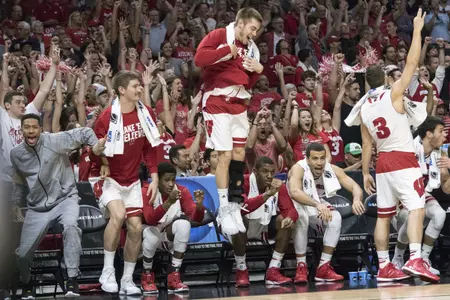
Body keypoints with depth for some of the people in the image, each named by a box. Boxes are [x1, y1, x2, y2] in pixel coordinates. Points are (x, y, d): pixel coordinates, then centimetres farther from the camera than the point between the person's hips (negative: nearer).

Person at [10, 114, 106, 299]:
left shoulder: (55, 141, -13)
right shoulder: (16, 154, 0)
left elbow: (84, 132, -5)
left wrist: (95, 145, -23)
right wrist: (15, 205, 20)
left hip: (65, 198, -4)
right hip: (38, 207, 4)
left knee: (71, 226, -37)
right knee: (23, 253, 1)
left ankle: (72, 280, -29)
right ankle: (27, 283, 37)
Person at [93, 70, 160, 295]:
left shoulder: (145, 114, -2)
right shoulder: (108, 117, -18)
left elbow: (149, 147, 7)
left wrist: (154, 176, 1)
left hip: (132, 180, 5)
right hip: (109, 178, -5)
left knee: (136, 227, 1)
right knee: (118, 214, -29)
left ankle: (127, 280, 15)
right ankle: (107, 272, -16)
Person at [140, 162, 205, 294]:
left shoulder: (182, 191, -10)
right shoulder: (147, 192, -20)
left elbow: (197, 218, -19)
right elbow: (150, 220, -35)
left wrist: (199, 204, -41)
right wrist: (169, 202, -48)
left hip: (171, 236, 3)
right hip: (151, 233, -3)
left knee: (184, 222, -28)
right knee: (152, 234, -37)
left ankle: (174, 277, -22)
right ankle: (147, 275, -9)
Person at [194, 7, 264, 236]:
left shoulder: (251, 48, 13)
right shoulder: (219, 36, -8)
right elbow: (199, 58, -24)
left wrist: (258, 70, -2)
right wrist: (228, 51, -16)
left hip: (239, 104, 7)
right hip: (217, 103, -7)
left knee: (239, 153, 6)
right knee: (225, 156, -8)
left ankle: (235, 206, 12)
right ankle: (224, 211, -2)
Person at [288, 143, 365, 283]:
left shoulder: (332, 170, -13)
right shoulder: (298, 169, -28)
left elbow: (355, 187, -18)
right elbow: (294, 192, -47)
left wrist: (357, 200, -43)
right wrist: (317, 204, -62)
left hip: (317, 207, 5)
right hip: (295, 207, -5)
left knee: (336, 218, -25)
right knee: (302, 217, -38)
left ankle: (323, 268, -19)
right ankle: (301, 267, -29)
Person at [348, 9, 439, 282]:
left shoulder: (363, 108, 8)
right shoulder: (393, 94, -8)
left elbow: (367, 143, 10)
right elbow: (412, 64, -9)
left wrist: (366, 173, 16)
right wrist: (417, 31, -3)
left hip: (383, 163, 6)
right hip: (404, 159, -6)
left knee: (384, 216, 9)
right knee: (417, 208, -13)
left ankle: (384, 268, 8)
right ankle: (415, 260, -29)